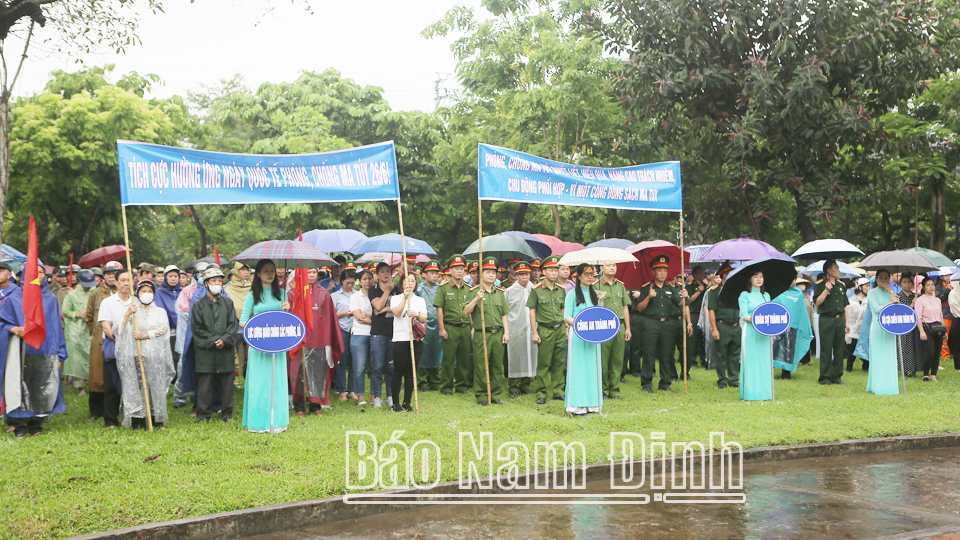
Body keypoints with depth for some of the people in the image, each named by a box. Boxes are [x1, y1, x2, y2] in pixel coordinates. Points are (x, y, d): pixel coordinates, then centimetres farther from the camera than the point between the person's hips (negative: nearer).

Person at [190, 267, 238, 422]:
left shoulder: (228, 303, 11)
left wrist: (225, 340, -10)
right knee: (205, 383, -1)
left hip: (226, 350, 2)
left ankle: (227, 413, 15)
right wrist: (213, 340, -10)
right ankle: (204, 415, 8)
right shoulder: (198, 305, 5)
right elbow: (196, 328, -1)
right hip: (205, 351, -2)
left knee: (227, 383, 5)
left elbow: (233, 325, 6)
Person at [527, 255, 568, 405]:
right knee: (543, 363, -2)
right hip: (545, 330, -4)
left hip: (560, 330, 4)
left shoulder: (561, 290, 10)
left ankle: (557, 391, 16)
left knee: (559, 362, 7)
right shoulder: (536, 290, -2)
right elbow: (532, 311, -1)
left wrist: (566, 329, 12)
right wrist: (534, 332, -6)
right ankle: (541, 393, 5)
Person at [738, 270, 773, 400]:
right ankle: (751, 393, -1)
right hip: (750, 332, -5)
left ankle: (765, 391, 10)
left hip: (764, 333, 5)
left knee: (765, 360, 4)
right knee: (751, 361, -5)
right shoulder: (744, 295, 1)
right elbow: (744, 315, -8)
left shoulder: (766, 295, 17)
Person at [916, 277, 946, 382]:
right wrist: (921, 331, -17)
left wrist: (944, 330, 16)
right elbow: (918, 317, -9)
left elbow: (941, 316, 21)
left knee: (937, 353, 3)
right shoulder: (920, 300, -3)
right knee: (929, 353, -14)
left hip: (938, 329, 6)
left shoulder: (937, 300, 16)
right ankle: (925, 374, 3)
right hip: (927, 328, -6)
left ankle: (933, 374, 12)